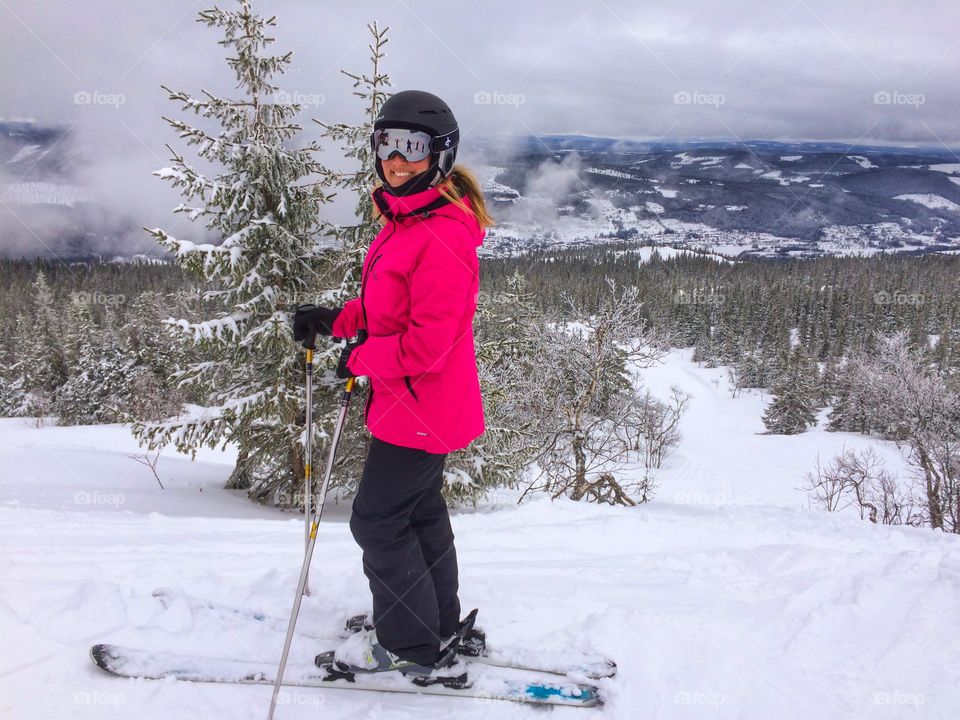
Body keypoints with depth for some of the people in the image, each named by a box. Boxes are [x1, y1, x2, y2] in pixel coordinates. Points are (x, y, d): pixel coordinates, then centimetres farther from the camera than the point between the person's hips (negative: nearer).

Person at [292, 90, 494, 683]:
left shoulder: (442, 240, -27)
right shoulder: (405, 222, 7)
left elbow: (426, 343, -29)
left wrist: (360, 358, -14)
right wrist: (337, 320, 2)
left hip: (419, 410, -10)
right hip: (427, 407, 10)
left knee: (378, 522, 4)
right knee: (421, 512, 22)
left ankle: (415, 649, 23)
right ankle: (440, 628, 41)